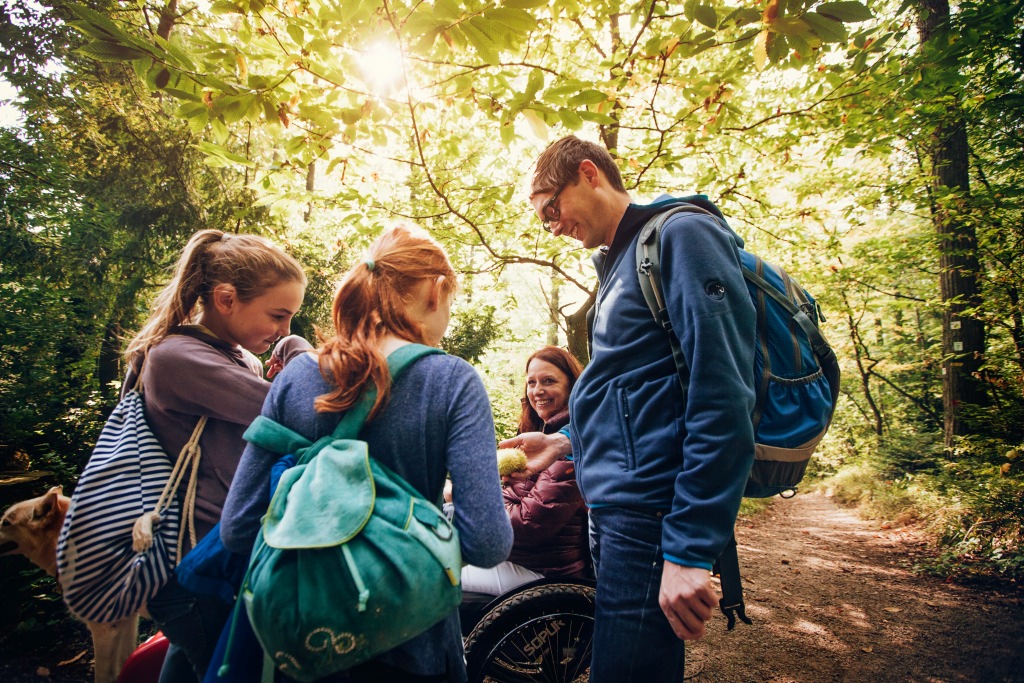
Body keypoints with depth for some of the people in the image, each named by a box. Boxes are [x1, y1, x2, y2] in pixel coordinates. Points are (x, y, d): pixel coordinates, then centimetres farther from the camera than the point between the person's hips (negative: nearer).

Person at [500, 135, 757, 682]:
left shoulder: (681, 236, -10)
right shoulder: (619, 264, 18)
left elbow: (722, 396, -20)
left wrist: (689, 550, -22)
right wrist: (566, 441, 16)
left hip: (651, 514, -9)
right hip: (615, 514, 9)